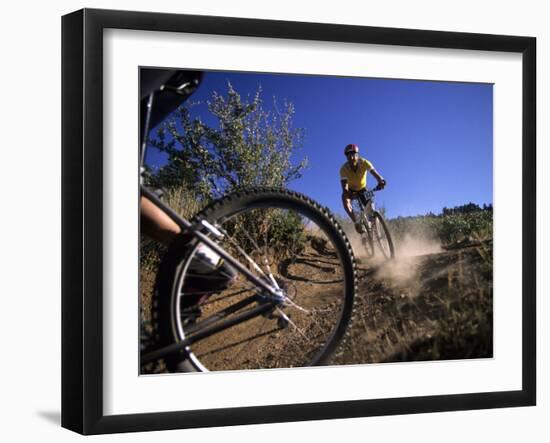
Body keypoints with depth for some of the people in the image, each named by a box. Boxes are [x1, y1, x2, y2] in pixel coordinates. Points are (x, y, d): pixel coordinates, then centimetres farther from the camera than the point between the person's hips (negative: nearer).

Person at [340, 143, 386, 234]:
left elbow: (375, 173, -40)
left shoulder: (364, 163, -27)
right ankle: (356, 223, -31)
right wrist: (347, 192, -59)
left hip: (362, 189, 1)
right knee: (345, 200, -32)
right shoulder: (344, 169, -29)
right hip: (350, 190, -1)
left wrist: (381, 181, -62)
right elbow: (344, 187, -36)